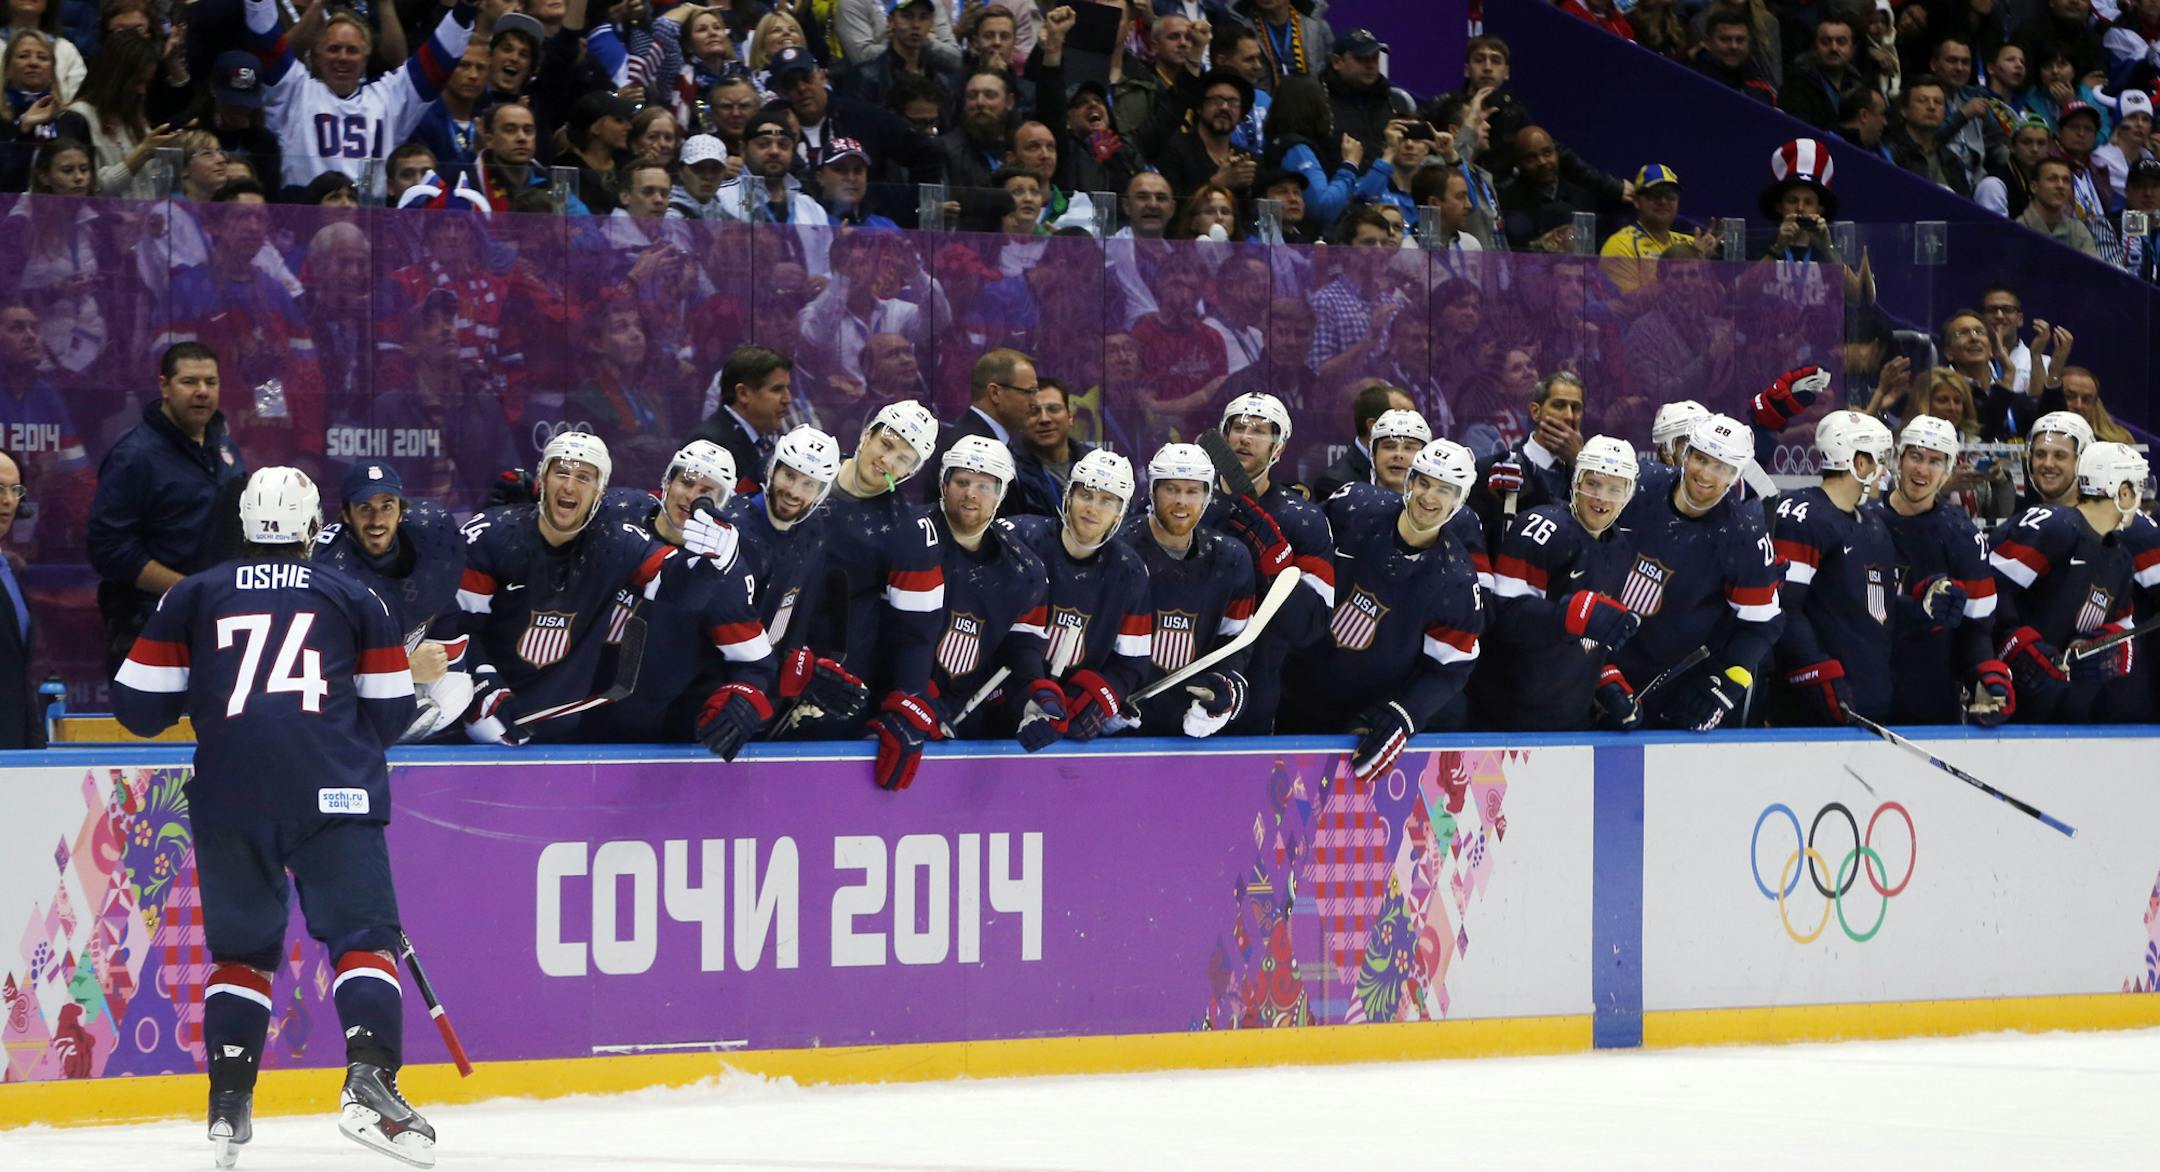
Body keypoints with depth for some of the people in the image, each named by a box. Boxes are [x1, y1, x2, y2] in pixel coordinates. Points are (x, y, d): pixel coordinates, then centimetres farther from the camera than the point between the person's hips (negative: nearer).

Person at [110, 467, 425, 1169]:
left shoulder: (193, 596, 16)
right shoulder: (352, 597, 16)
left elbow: (139, 706, 14)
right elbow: (390, 714, 17)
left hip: (228, 789, 1)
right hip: (333, 789, -1)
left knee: (241, 944, 15)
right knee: (362, 931, -1)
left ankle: (229, 1104, 9)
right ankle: (370, 1083, -20)